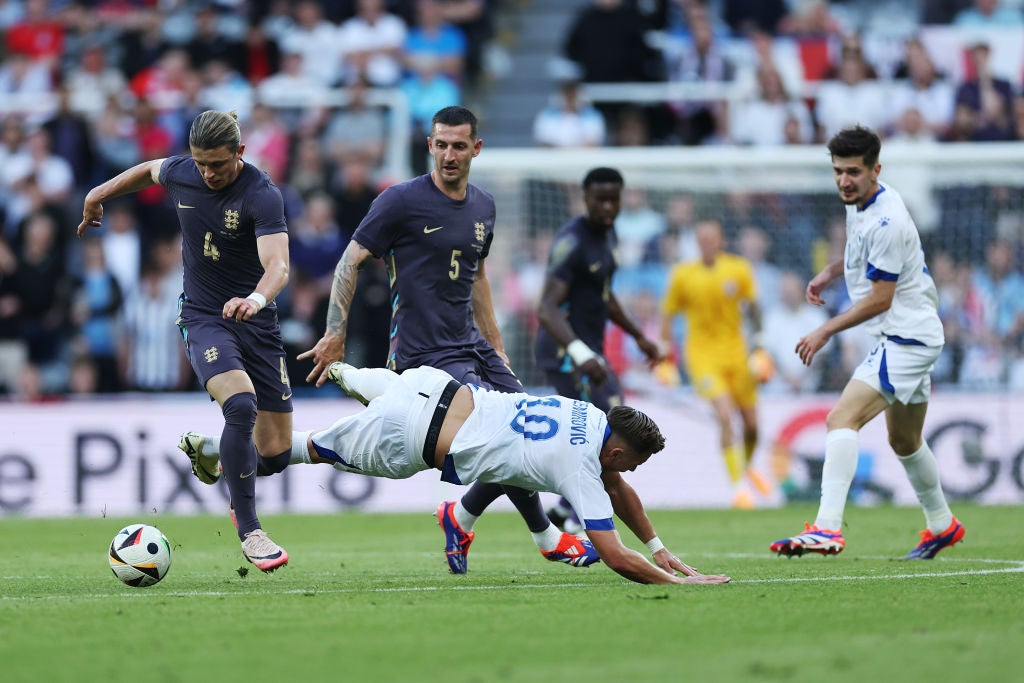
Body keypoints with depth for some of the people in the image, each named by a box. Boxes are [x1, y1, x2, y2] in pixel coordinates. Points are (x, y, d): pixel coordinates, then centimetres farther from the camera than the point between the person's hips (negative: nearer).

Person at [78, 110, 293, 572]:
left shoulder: (262, 196, -20)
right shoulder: (179, 174, -6)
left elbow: (278, 267, -33)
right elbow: (149, 170, 20)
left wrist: (256, 299, -54)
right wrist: (100, 194, 32)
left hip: (256, 322, 0)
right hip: (203, 317, 1)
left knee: (276, 455, 0)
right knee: (241, 404, -29)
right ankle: (248, 531, -21)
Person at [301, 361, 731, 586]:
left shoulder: (592, 417, -2)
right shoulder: (581, 471, -25)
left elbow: (617, 490, 18)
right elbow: (616, 558, -27)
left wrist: (658, 549, 16)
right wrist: (675, 581, -20)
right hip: (410, 440, -6)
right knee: (316, 448, 19)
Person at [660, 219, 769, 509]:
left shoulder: (739, 270, -2)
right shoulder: (682, 275, -4)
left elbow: (753, 307, 8)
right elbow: (667, 316, 4)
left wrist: (757, 344, 0)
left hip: (735, 351, 2)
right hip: (702, 352, -2)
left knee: (751, 424, 6)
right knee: (725, 417, -20)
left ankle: (747, 467, 38)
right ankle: (739, 484, -14)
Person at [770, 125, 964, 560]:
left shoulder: (886, 222, -22)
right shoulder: (860, 205, 7)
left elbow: (880, 298, -20)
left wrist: (826, 332, -17)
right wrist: (829, 273, 12)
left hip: (906, 340, -11)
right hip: (910, 337, 11)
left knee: (842, 418, -23)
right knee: (905, 441, 25)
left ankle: (828, 528, -33)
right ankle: (942, 525, 43)